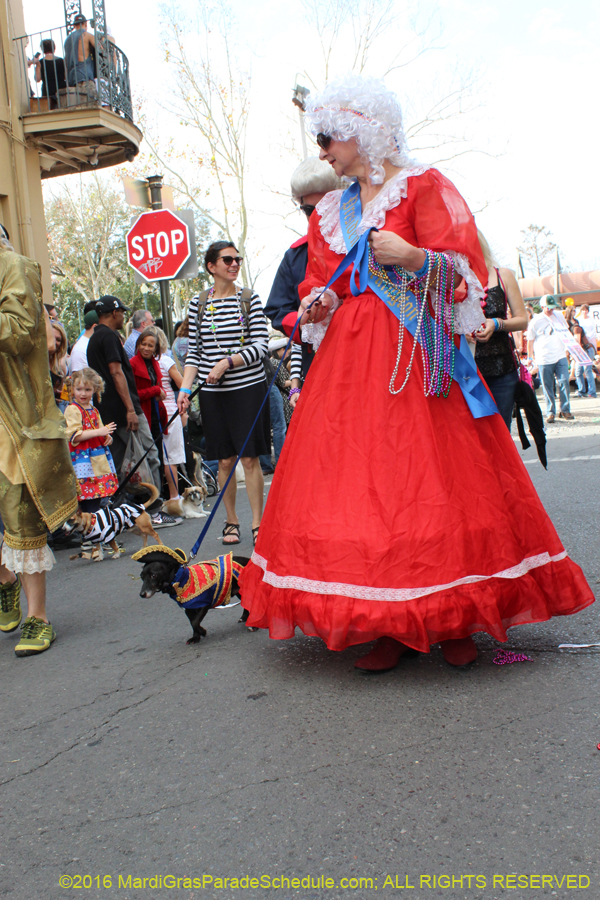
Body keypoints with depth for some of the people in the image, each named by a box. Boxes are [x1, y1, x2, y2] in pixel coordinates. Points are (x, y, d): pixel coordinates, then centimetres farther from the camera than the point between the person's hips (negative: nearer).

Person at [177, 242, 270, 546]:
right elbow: (194, 351, 10)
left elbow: (261, 344, -5)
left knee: (250, 458, -2)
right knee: (224, 460, 5)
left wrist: (227, 362, -15)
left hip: (249, 386, -2)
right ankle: (231, 520, 19)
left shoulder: (250, 298, 2)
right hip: (213, 392, 2)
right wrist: (185, 387, -1)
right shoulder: (198, 303, 8)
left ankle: (257, 521, 8)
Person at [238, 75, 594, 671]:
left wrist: (413, 256, -22)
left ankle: (452, 618, 7)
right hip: (351, 356, 6)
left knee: (430, 479, -6)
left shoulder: (422, 187, 1)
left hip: (416, 353, -5)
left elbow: (464, 268, -5)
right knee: (361, 481, -1)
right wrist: (320, 303, -2)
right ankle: (393, 623, 5)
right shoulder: (331, 212, 19)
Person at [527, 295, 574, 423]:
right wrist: (530, 357, 6)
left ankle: (565, 410, 5)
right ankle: (550, 412, 11)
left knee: (564, 382, -5)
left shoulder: (559, 315, 9)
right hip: (544, 359, -3)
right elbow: (530, 341, 3)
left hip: (561, 356, 3)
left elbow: (566, 332, 24)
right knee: (547, 387, 1)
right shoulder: (536, 321, -4)